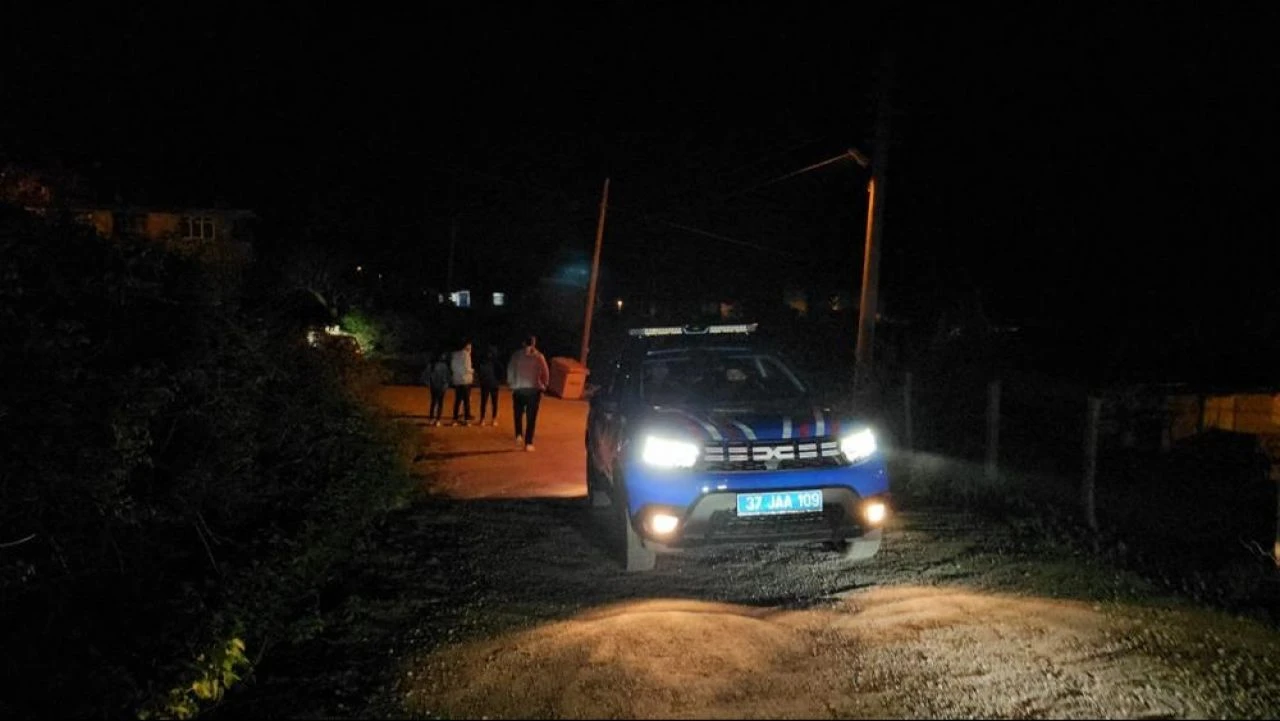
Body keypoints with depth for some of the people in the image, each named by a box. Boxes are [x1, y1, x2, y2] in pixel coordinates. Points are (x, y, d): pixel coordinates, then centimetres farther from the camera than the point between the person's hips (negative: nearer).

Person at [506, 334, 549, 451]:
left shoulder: (516, 355, 0)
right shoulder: (538, 356, -2)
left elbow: (510, 371, 1)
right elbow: (546, 373, -3)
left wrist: (511, 384, 13)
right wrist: (543, 386, 11)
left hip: (518, 389, 1)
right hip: (534, 389, -1)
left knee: (518, 413, 22)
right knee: (531, 417, 3)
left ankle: (519, 435, 8)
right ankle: (528, 443, 2)